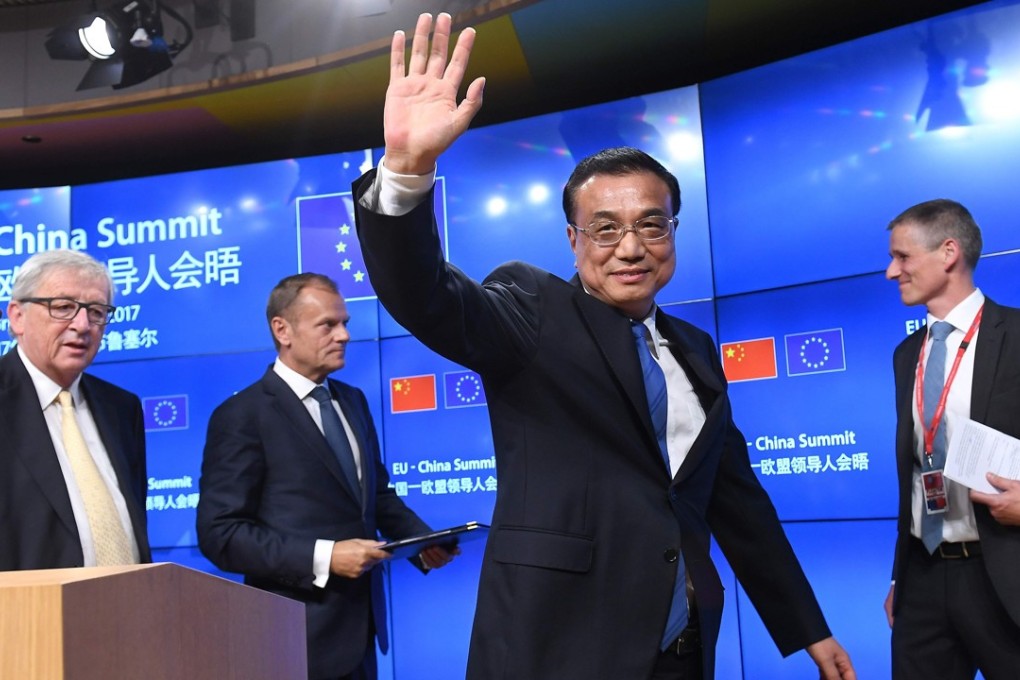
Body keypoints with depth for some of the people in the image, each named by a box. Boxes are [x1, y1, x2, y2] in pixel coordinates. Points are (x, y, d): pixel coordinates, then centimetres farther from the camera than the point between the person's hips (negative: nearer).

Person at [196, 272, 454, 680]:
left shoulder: (353, 401, 10)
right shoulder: (242, 416, -12)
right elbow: (220, 533, -17)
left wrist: (422, 540, -1)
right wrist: (322, 557, -23)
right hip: (301, 634, -6)